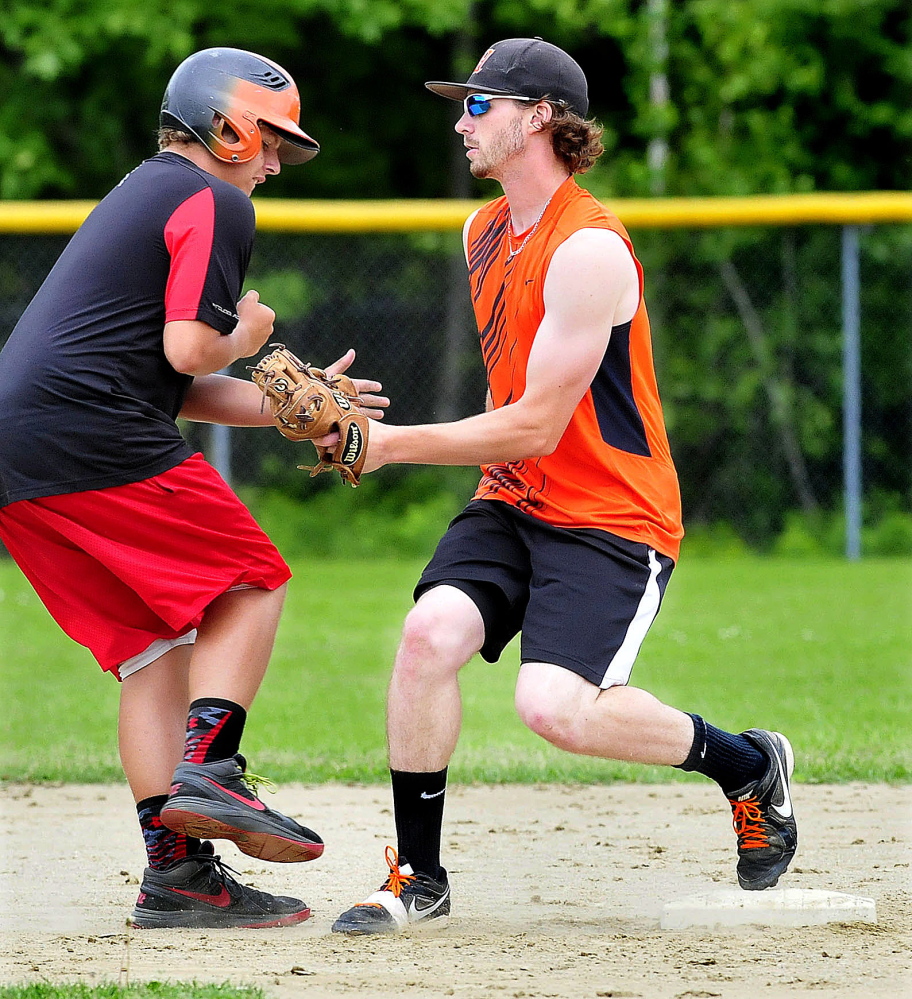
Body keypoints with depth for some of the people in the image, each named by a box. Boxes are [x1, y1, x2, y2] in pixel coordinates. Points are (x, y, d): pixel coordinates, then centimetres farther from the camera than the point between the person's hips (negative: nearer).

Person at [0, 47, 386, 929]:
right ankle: (207, 774, -13)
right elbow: (189, 352, -13)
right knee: (249, 585, 4)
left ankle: (176, 873, 3)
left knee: (155, 644, 10)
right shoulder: (214, 203, -1)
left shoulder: (139, 197, 30)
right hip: (91, 436, -9)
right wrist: (247, 334, 8)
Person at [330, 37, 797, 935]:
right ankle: (417, 876, -8)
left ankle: (748, 764, 3)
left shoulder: (589, 250, -19)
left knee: (556, 706, -24)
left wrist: (392, 443, -17)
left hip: (613, 516, -7)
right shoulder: (484, 232, 10)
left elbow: (534, 428, -21)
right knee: (431, 628, -19)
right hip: (511, 501, 7)